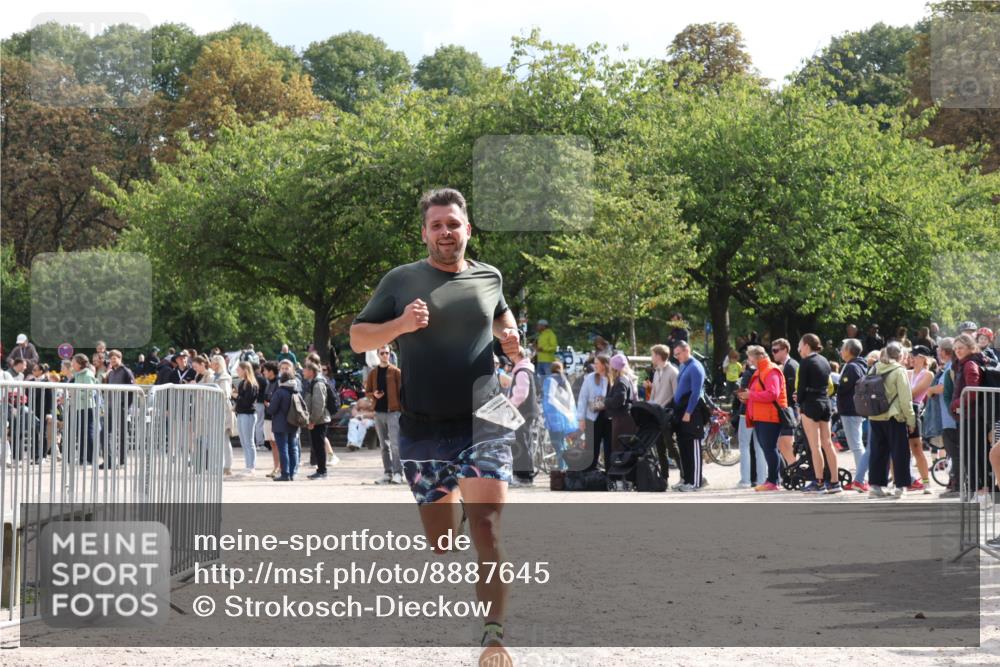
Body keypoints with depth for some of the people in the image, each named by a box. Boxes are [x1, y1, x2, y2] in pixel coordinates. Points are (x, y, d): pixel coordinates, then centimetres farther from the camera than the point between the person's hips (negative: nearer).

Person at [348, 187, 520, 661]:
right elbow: (357, 339, 4)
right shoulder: (401, 280, 2)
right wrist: (400, 324, -14)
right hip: (422, 429, 0)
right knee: (441, 541, 10)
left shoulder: (489, 278, 9)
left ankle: (494, 637, -14)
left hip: (482, 422, 0)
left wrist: (510, 336, 9)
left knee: (486, 526, -15)